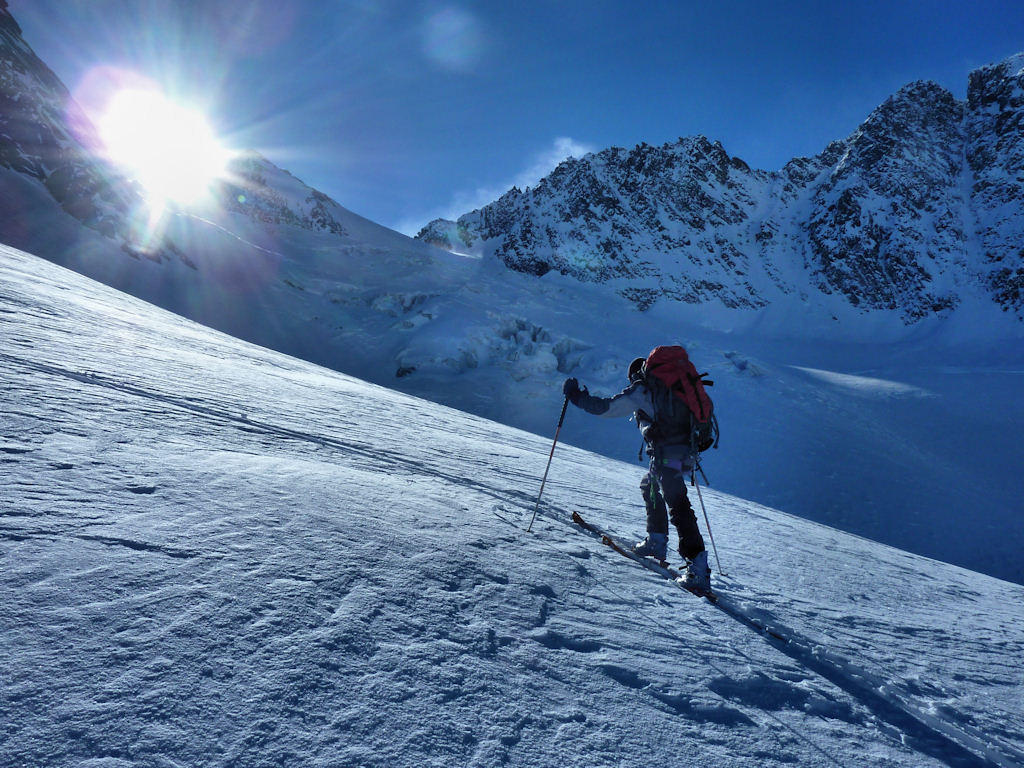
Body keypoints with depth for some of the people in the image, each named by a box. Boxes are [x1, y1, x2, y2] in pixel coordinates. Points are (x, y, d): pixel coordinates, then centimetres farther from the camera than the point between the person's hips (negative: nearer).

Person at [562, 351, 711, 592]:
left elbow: (606, 407, -6)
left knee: (677, 505, -9)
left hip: (667, 455, -8)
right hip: (686, 453, 8)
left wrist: (576, 395, 5)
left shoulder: (640, 390, -1)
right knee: (649, 486, 25)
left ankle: (698, 566, -13)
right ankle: (656, 542, 31)